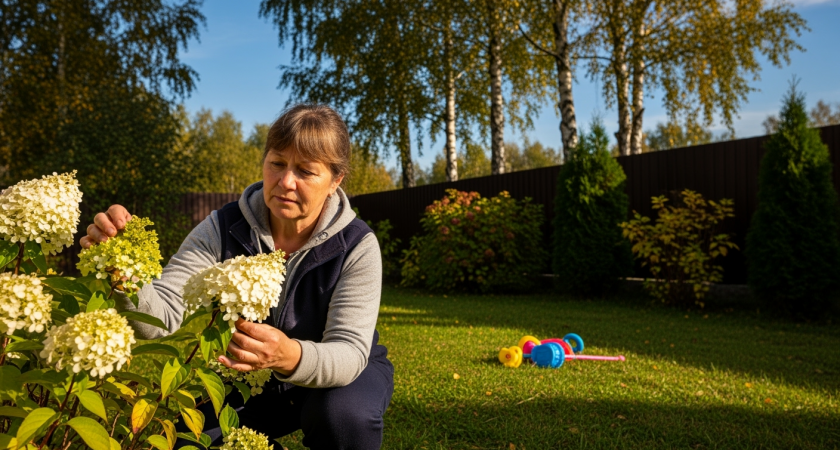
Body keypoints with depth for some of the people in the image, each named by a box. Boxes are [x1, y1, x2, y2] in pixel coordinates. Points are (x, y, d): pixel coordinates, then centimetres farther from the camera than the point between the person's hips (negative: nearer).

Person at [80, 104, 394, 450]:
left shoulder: (357, 246, -23)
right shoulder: (222, 229, -16)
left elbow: (349, 353, -30)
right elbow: (164, 316, -25)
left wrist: (292, 356, -52)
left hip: (343, 371, -2)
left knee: (345, 413, -33)